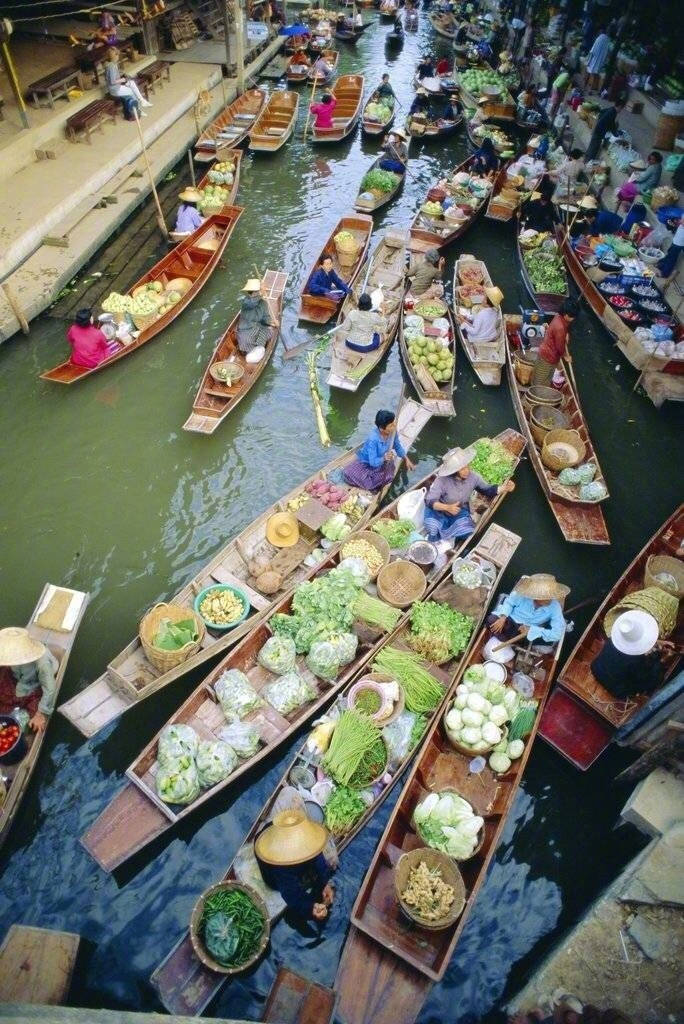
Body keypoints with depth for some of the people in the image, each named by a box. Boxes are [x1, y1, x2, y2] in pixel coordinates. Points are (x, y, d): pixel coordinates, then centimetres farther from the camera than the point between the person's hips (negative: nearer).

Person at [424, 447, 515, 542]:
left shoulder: (473, 477, -15)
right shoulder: (442, 480, -28)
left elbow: (487, 490, -2)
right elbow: (429, 501, -29)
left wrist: (504, 488, -21)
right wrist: (447, 507, -46)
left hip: (460, 513, 4)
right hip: (440, 512, -3)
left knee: (467, 534, -20)